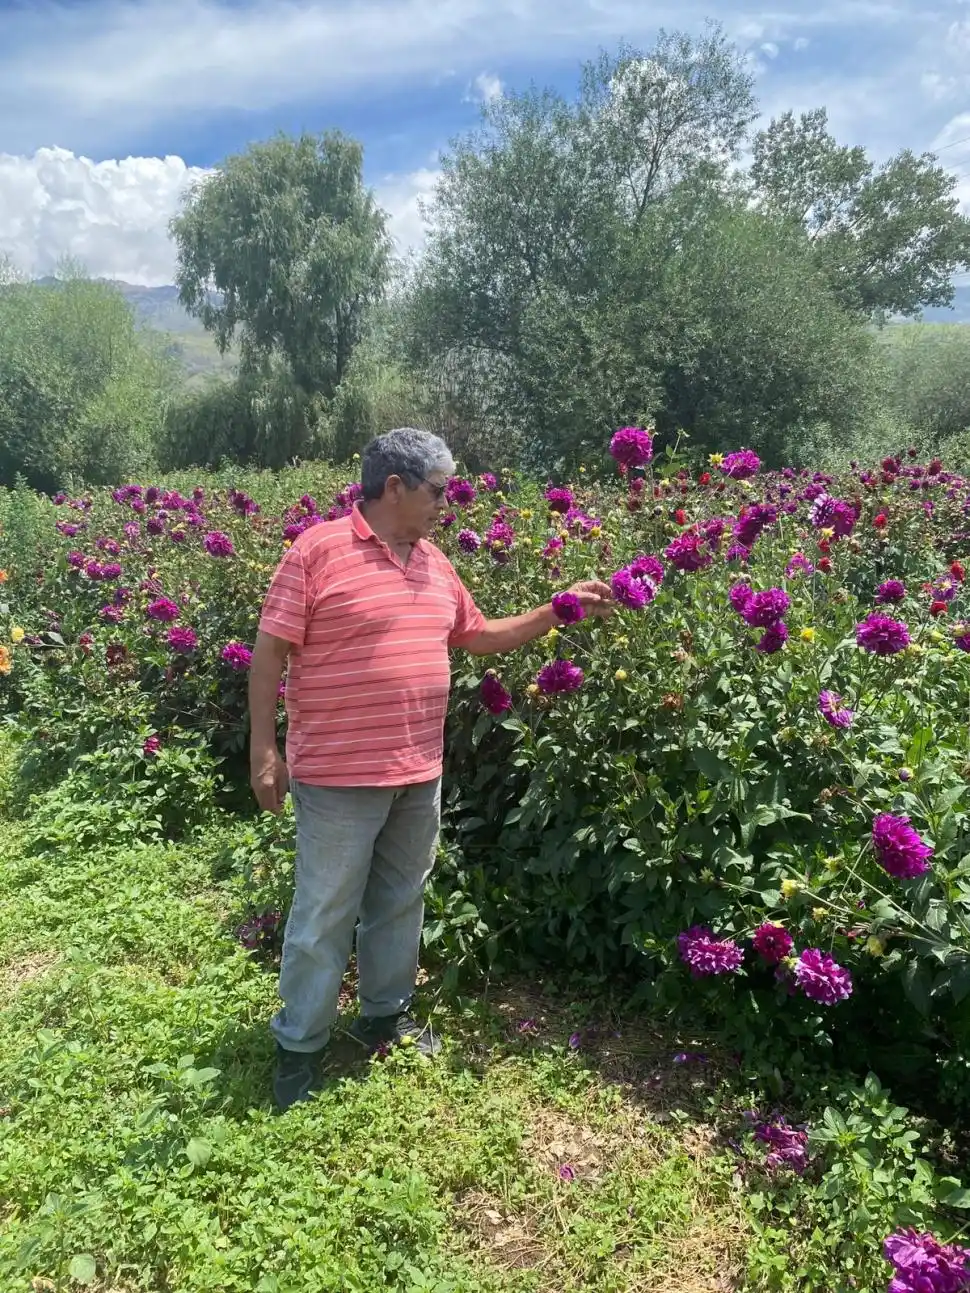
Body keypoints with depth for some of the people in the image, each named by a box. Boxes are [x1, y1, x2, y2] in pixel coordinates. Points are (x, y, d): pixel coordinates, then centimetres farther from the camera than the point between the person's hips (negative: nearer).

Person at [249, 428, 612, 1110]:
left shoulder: (435, 563, 10)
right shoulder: (318, 552, -11)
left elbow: (480, 635, 20)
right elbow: (270, 653, -10)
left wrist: (560, 610, 13)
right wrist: (264, 751, -11)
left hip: (420, 773, 7)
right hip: (341, 776, -6)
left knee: (401, 901, 19)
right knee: (324, 915, 5)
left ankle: (387, 1014, 39)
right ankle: (299, 1046, 23)